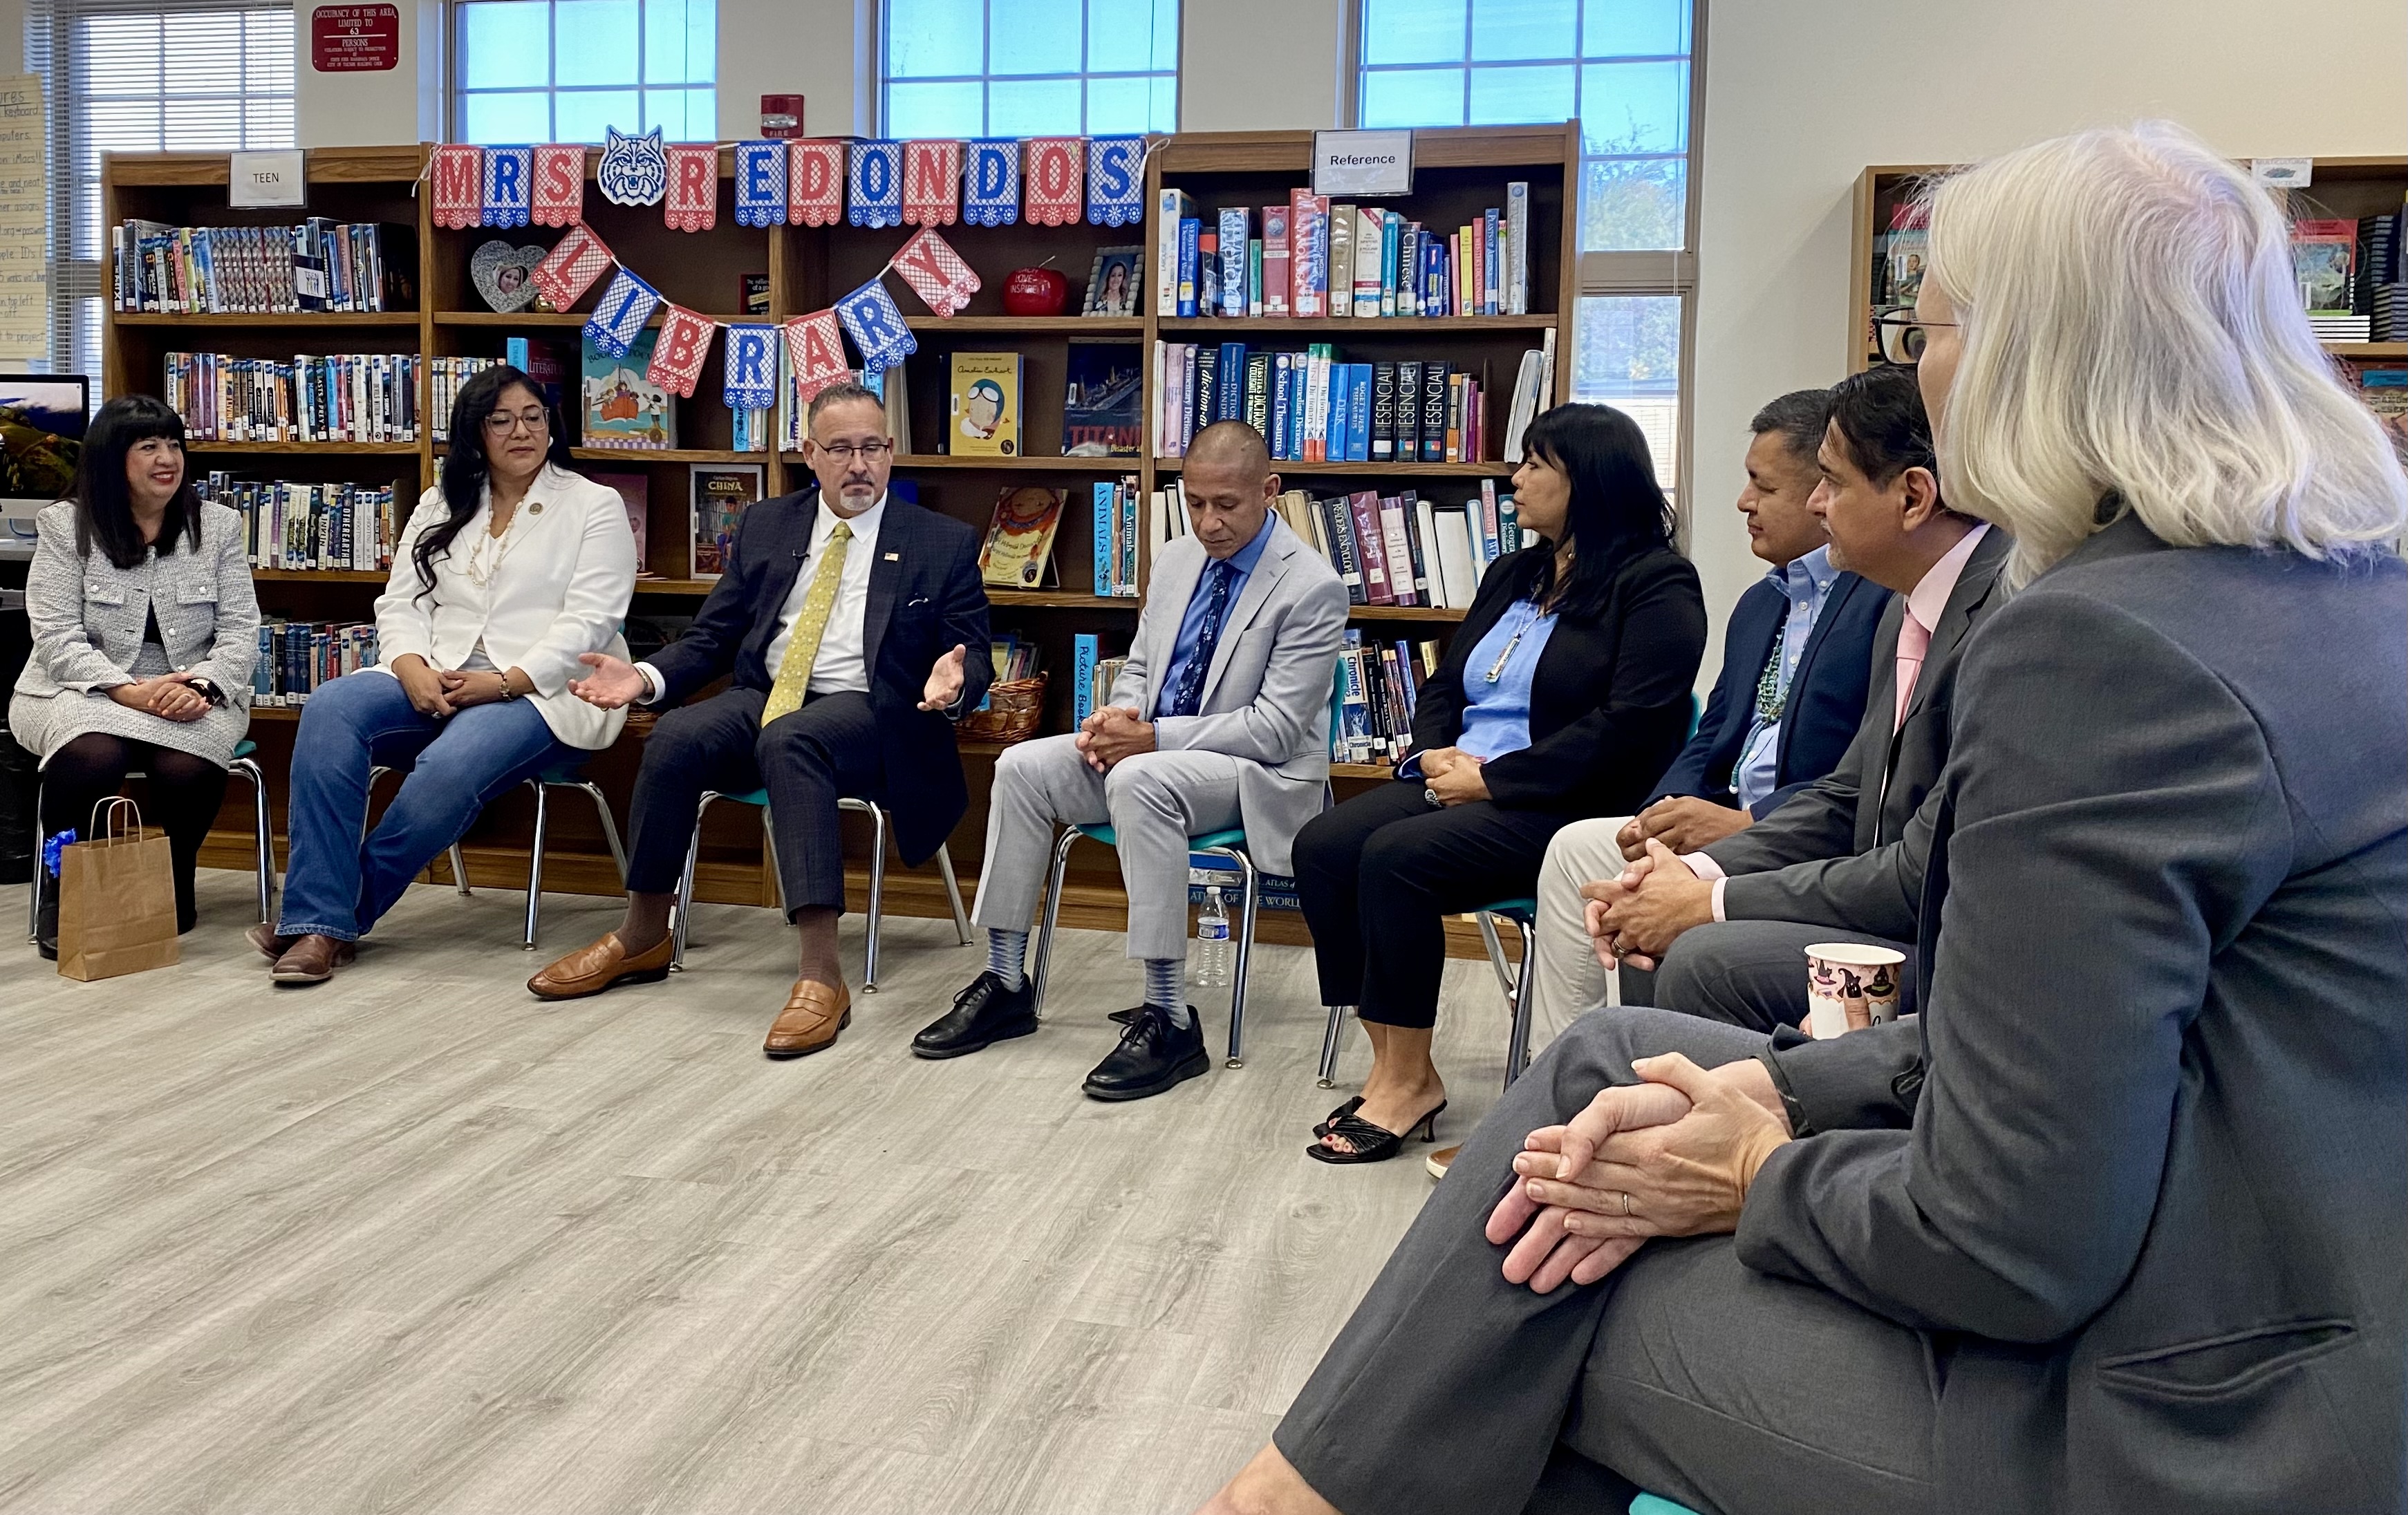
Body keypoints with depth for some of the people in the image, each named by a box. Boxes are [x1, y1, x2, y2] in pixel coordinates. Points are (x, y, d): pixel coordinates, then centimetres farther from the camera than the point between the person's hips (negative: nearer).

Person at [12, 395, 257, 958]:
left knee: (189, 766, -33)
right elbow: (57, 638, -6)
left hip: (191, 695, 1)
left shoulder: (219, 526, 8)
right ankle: (63, 891, -10)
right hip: (85, 691, -1)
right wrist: (130, 691, -22)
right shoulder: (64, 526, 2)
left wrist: (202, 685, -18)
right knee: (93, 755, -36)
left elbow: (240, 630, 2)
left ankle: (174, 886, -3)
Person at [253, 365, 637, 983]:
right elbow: (401, 603, 12)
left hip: (541, 693, -5)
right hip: (436, 681, 5)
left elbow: (590, 623, -7)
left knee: (449, 765, -35)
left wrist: (503, 682, -17)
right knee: (330, 710, -25)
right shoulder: (441, 506, 20)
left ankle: (340, 915, -17)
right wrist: (413, 668, -11)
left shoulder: (595, 506, 4)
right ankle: (319, 921, -27)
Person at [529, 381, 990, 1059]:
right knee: (675, 736, -27)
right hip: (761, 698, 4)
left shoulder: (946, 542, 7)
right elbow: (712, 636, 16)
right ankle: (643, 936, -9)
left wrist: (952, 685, -21)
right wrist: (647, 677, -4)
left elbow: (973, 657, 4)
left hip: (870, 714, -4)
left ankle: (820, 972, -43)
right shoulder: (765, 526, 16)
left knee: (788, 739, -37)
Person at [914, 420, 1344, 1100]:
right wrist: (1121, 716, -7)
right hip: (1154, 746, 7)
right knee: (1022, 767, -12)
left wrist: (1154, 737, -23)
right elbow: (1139, 666, 18)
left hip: (1260, 773, -7)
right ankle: (1007, 986, -3)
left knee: (1139, 781, -37)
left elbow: (1276, 729, -19)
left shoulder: (1312, 588, -14)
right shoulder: (1175, 561, 8)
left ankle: (1170, 1021, -31)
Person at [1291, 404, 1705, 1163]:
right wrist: (1438, 754, -1)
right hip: (1458, 780, 8)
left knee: (1396, 858, -29)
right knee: (1322, 846, -16)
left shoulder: (1657, 585, -5)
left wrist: (1490, 780, -17)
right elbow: (1444, 686, 22)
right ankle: (1393, 1067, -12)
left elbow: (1628, 726, -17)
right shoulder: (1512, 575, 21)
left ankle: (1409, 1080, -15)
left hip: (1559, 807, -8)